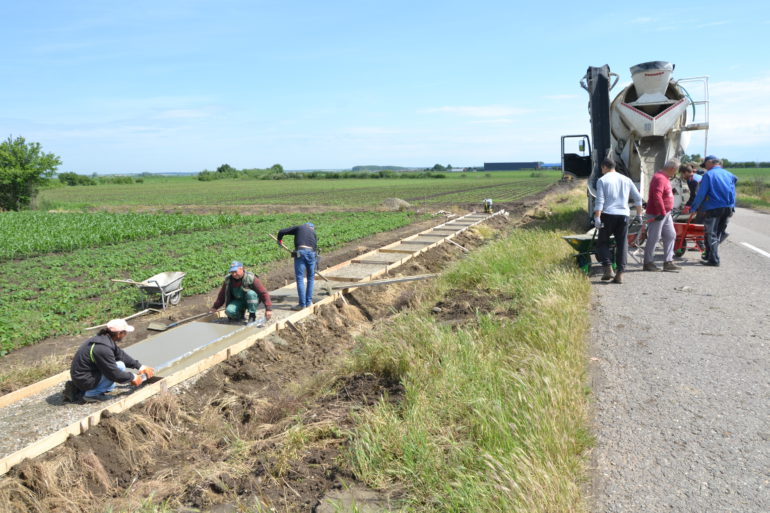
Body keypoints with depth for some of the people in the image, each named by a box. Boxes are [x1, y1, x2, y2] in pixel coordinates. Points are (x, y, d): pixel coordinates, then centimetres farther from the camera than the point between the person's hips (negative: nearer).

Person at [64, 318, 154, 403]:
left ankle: (77, 390, 18)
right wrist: (132, 377, -8)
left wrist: (140, 367, 14)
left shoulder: (104, 338, 2)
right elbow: (114, 374, -22)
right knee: (120, 366, -15)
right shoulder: (103, 348, -27)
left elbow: (121, 354, 13)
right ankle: (92, 394, -7)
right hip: (84, 380, -10)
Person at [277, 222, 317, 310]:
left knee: (300, 278, -2)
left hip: (300, 252, -3)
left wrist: (279, 240, 36)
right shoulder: (313, 232, 28)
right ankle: (309, 302, 16)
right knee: (311, 278, 15)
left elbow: (281, 232, 17)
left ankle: (302, 304, -6)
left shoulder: (299, 227, 21)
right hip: (311, 253, 3)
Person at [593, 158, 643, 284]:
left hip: (608, 214, -4)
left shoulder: (602, 180, 1)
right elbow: (638, 198, 17)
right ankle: (620, 273, 0)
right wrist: (639, 215, 24)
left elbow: (599, 201, -9)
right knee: (622, 244, 5)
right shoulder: (626, 179, 16)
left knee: (602, 242, 8)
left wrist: (597, 218, -12)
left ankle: (608, 268, -8)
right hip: (624, 215, 4)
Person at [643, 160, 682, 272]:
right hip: (657, 214, -11)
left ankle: (668, 262, 14)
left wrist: (666, 211, 22)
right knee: (654, 238, -3)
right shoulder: (659, 178, -18)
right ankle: (648, 263, 5)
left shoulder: (665, 178, 16)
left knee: (671, 235, 10)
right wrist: (662, 212, -26)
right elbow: (657, 197, -27)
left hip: (666, 213, 11)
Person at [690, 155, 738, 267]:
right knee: (719, 233, 17)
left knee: (710, 234, 0)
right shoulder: (729, 174, 12)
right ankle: (709, 255, 26)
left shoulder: (708, 175, -6)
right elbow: (733, 193, 13)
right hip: (728, 208, 6)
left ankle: (714, 260, -4)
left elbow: (701, 194, -11)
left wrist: (694, 207, -5)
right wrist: (732, 208, 17)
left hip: (713, 208, -6)